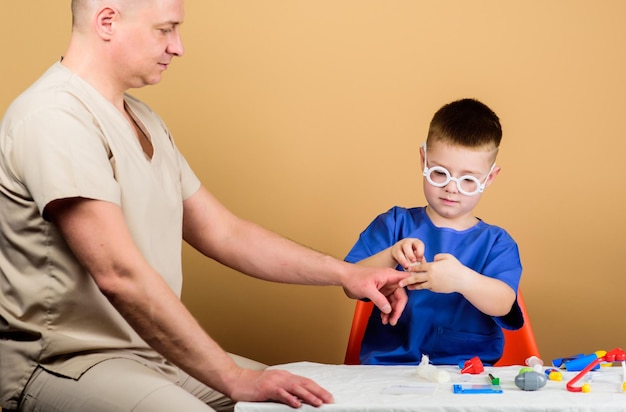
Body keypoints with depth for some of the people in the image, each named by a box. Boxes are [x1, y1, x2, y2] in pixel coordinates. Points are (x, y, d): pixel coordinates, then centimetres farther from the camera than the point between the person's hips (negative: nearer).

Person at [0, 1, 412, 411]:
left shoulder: (144, 121, 15)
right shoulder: (54, 117, -16)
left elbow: (224, 233, 18)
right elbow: (119, 274, -24)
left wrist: (345, 274, 8)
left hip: (151, 351, 10)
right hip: (62, 360, -9)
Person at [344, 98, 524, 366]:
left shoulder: (497, 244, 10)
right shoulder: (393, 225, 12)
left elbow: (503, 304, -10)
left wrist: (462, 279, -30)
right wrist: (390, 257, -17)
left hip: (466, 373, 0)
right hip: (388, 362, 0)